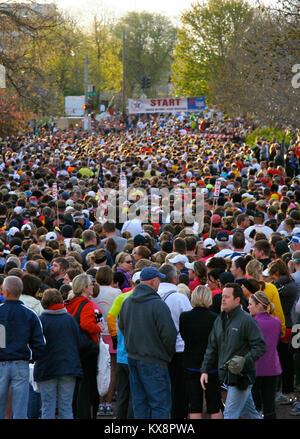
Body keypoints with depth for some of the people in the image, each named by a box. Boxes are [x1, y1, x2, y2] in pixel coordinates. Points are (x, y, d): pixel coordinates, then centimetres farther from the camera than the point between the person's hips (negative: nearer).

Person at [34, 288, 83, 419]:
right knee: (66, 407, 7)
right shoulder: (70, 319, 0)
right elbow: (78, 342, 5)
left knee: (48, 407, 4)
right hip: (69, 368, 2)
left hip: (47, 369, -2)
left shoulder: (41, 320, -9)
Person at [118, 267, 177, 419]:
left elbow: (121, 326, 18)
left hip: (132, 358, 8)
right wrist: (169, 355, 0)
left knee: (140, 402, 15)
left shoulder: (127, 302, 6)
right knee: (161, 403, -2)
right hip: (153, 361, -7)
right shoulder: (157, 304, -18)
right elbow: (169, 334, -17)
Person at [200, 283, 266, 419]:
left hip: (241, 376, -7)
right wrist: (205, 370, 10)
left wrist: (245, 361, -24)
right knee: (249, 412, 15)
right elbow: (212, 348, 17)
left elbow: (260, 347, -12)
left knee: (230, 413, -7)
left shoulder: (247, 320, -10)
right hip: (226, 375, 7)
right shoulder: (219, 320, 13)